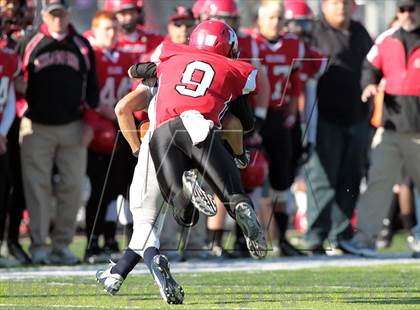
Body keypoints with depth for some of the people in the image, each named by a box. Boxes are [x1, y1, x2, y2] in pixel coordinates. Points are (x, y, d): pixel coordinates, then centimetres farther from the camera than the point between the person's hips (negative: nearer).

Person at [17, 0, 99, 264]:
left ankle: (62, 245, 7)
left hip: (73, 128, 2)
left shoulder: (82, 46, 10)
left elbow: (91, 87, 12)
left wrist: (89, 123, 3)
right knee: (38, 186, -5)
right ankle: (39, 245, -1)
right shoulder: (29, 44, 3)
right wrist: (23, 118, -3)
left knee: (73, 187, -1)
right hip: (37, 127, -2)